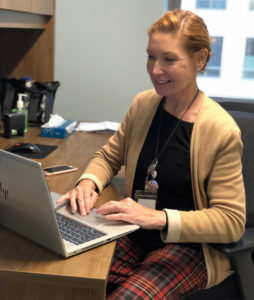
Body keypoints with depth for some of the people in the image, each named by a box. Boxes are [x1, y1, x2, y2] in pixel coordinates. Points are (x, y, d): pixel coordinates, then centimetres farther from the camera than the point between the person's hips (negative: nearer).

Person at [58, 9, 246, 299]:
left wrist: (160, 218, -26)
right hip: (135, 236, 4)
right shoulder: (142, 104, 0)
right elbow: (108, 156, 14)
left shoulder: (221, 130, -16)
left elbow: (231, 221, -13)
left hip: (188, 245, -4)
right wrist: (88, 181, -9)